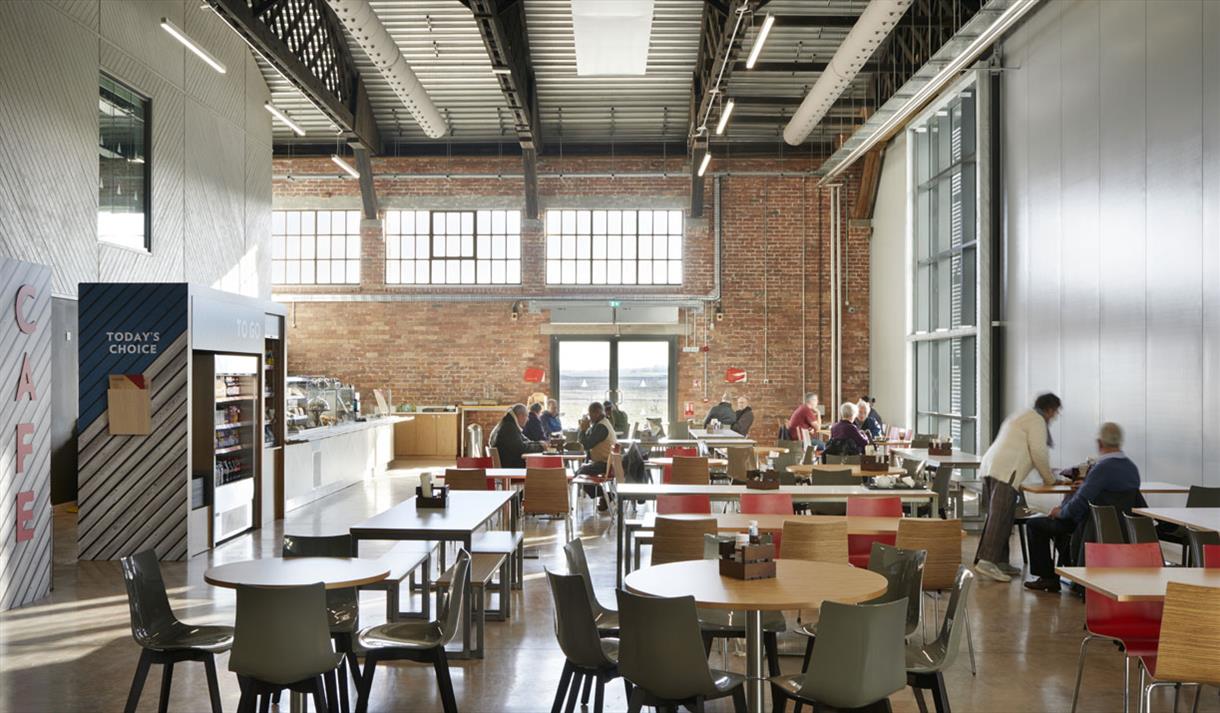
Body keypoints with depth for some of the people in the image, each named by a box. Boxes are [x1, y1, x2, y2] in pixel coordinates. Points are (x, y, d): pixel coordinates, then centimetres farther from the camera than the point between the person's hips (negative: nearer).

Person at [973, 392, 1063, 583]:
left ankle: (999, 561, 14)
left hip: (989, 467, 10)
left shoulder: (1021, 417, 31)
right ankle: (987, 561, -21)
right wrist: (1049, 479, 7)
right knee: (1000, 518, -14)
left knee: (997, 517, 11)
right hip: (1005, 472, -10)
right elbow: (1038, 452, -8)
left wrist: (1046, 475, 36)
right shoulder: (1037, 421, 0)